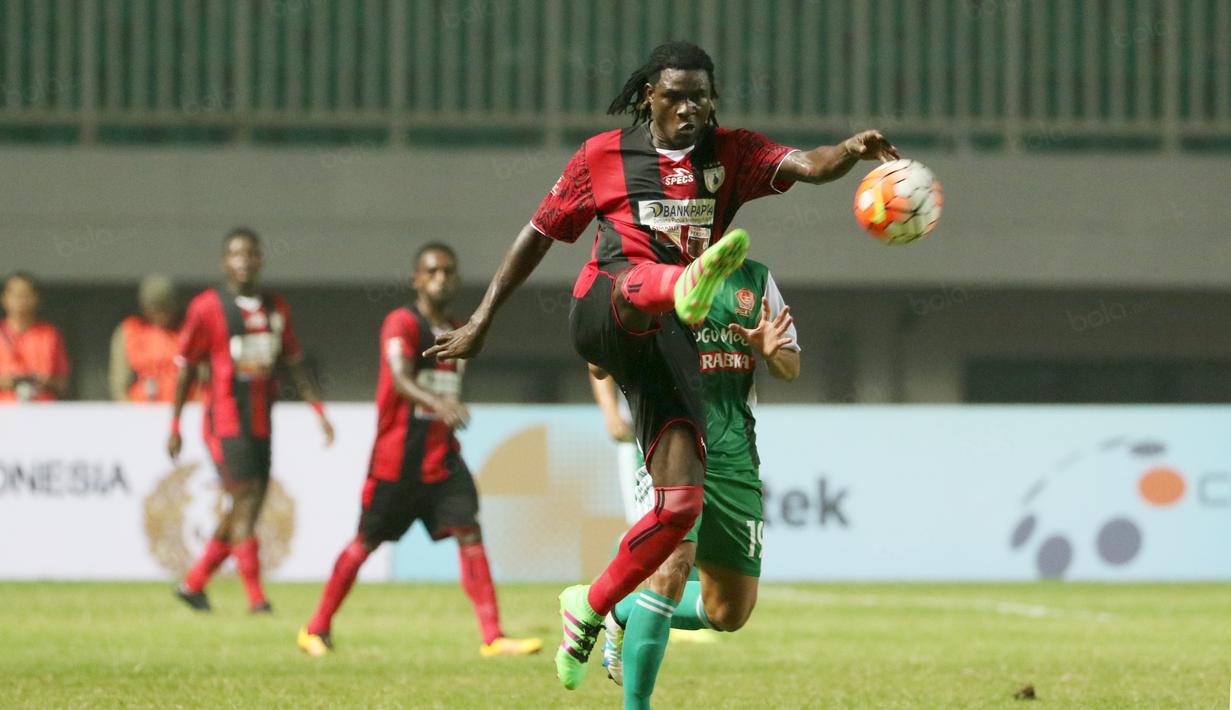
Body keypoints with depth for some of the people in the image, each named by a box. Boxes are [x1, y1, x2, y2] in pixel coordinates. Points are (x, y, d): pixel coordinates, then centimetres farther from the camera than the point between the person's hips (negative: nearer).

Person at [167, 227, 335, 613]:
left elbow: (295, 365, 18)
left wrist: (320, 412, 9)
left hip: (261, 422, 6)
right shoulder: (207, 307, -4)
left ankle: (193, 584, 22)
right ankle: (256, 597, -13)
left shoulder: (276, 309, 12)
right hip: (225, 419, -6)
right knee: (245, 501, -13)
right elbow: (185, 368, 0)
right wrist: (174, 426, 1)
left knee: (244, 510, 8)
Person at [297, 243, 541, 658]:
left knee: (469, 534, -9)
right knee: (367, 542, 4)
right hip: (395, 459, -6)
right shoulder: (402, 324, -11)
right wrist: (439, 404, -46)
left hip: (443, 459, 6)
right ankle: (317, 630, 19)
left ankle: (493, 638, -14)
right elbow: (400, 378, -29)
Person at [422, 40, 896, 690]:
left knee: (681, 503, -6)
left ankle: (590, 609, 13)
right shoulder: (604, 156, 11)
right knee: (640, 279, -41)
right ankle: (689, 286, -79)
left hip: (668, 343, 3)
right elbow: (540, 233, 18)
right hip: (602, 313, -3)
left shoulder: (730, 153, 13)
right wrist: (482, 321, 19)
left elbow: (808, 166, -5)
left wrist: (853, 150, -28)